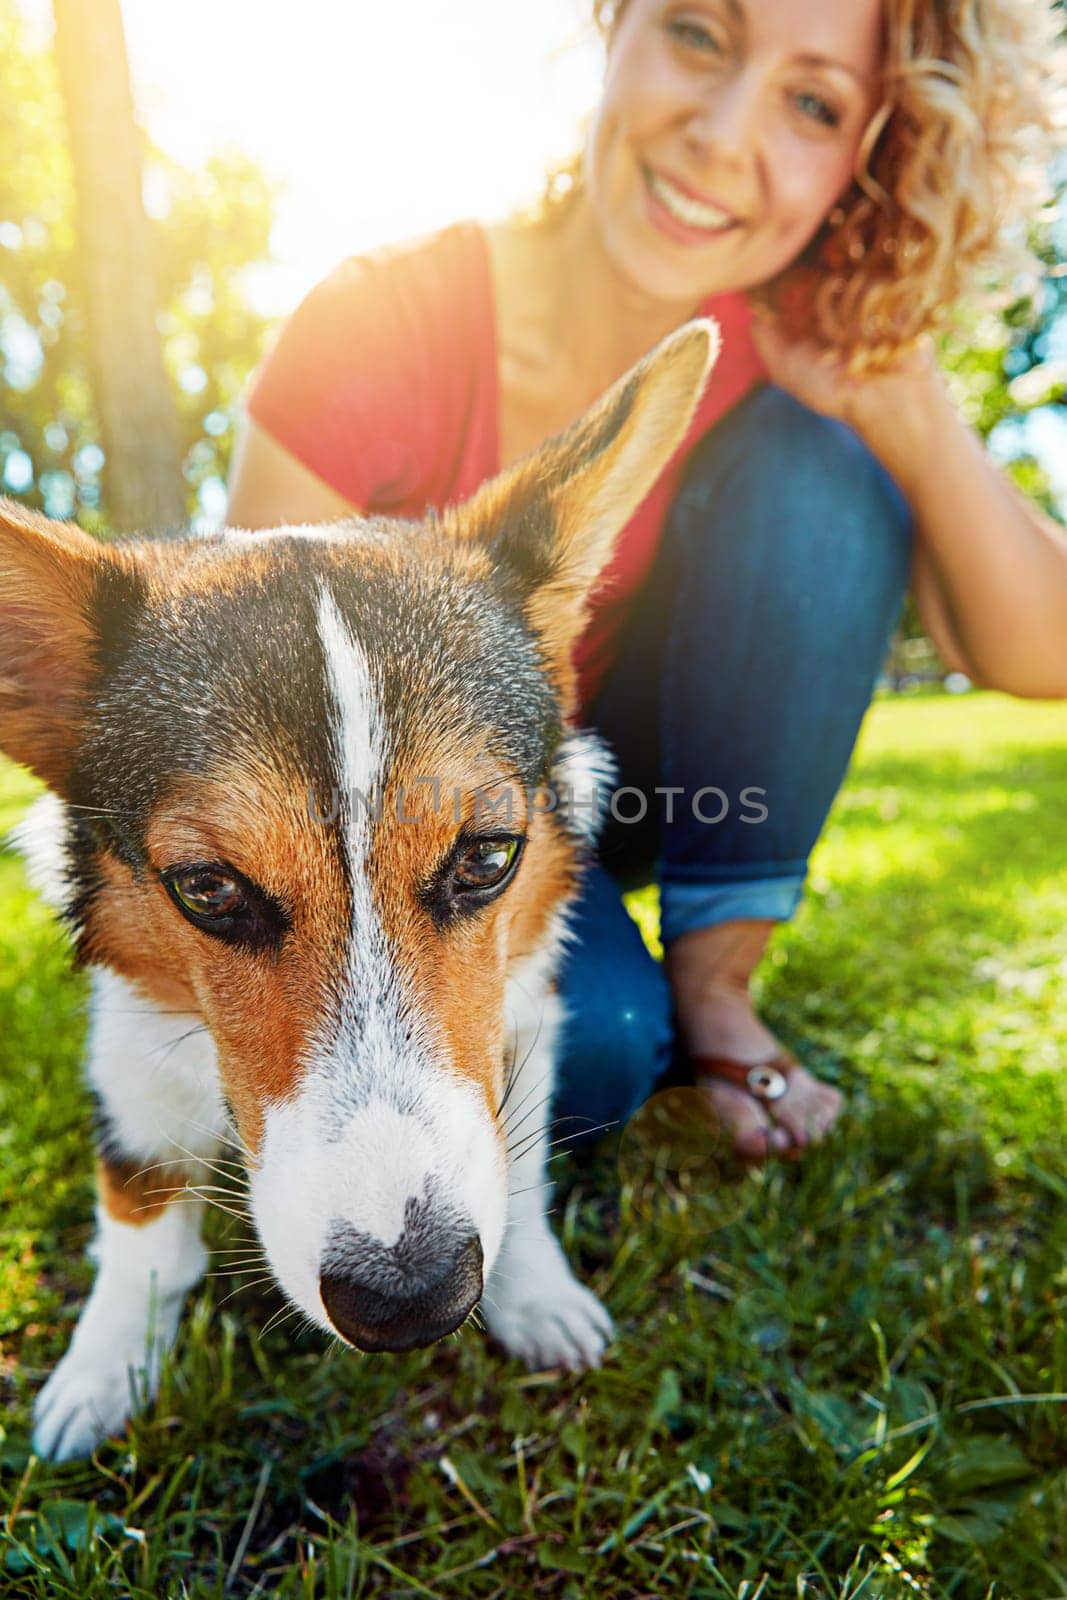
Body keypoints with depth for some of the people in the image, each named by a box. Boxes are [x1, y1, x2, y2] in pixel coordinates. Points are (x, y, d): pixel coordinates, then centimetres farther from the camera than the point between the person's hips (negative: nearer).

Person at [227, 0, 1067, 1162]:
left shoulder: (794, 330, -15)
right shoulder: (372, 342, -24)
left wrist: (906, 402, -28)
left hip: (629, 782, 3)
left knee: (818, 464, -21)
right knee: (596, 1044, -32)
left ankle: (714, 979, -12)